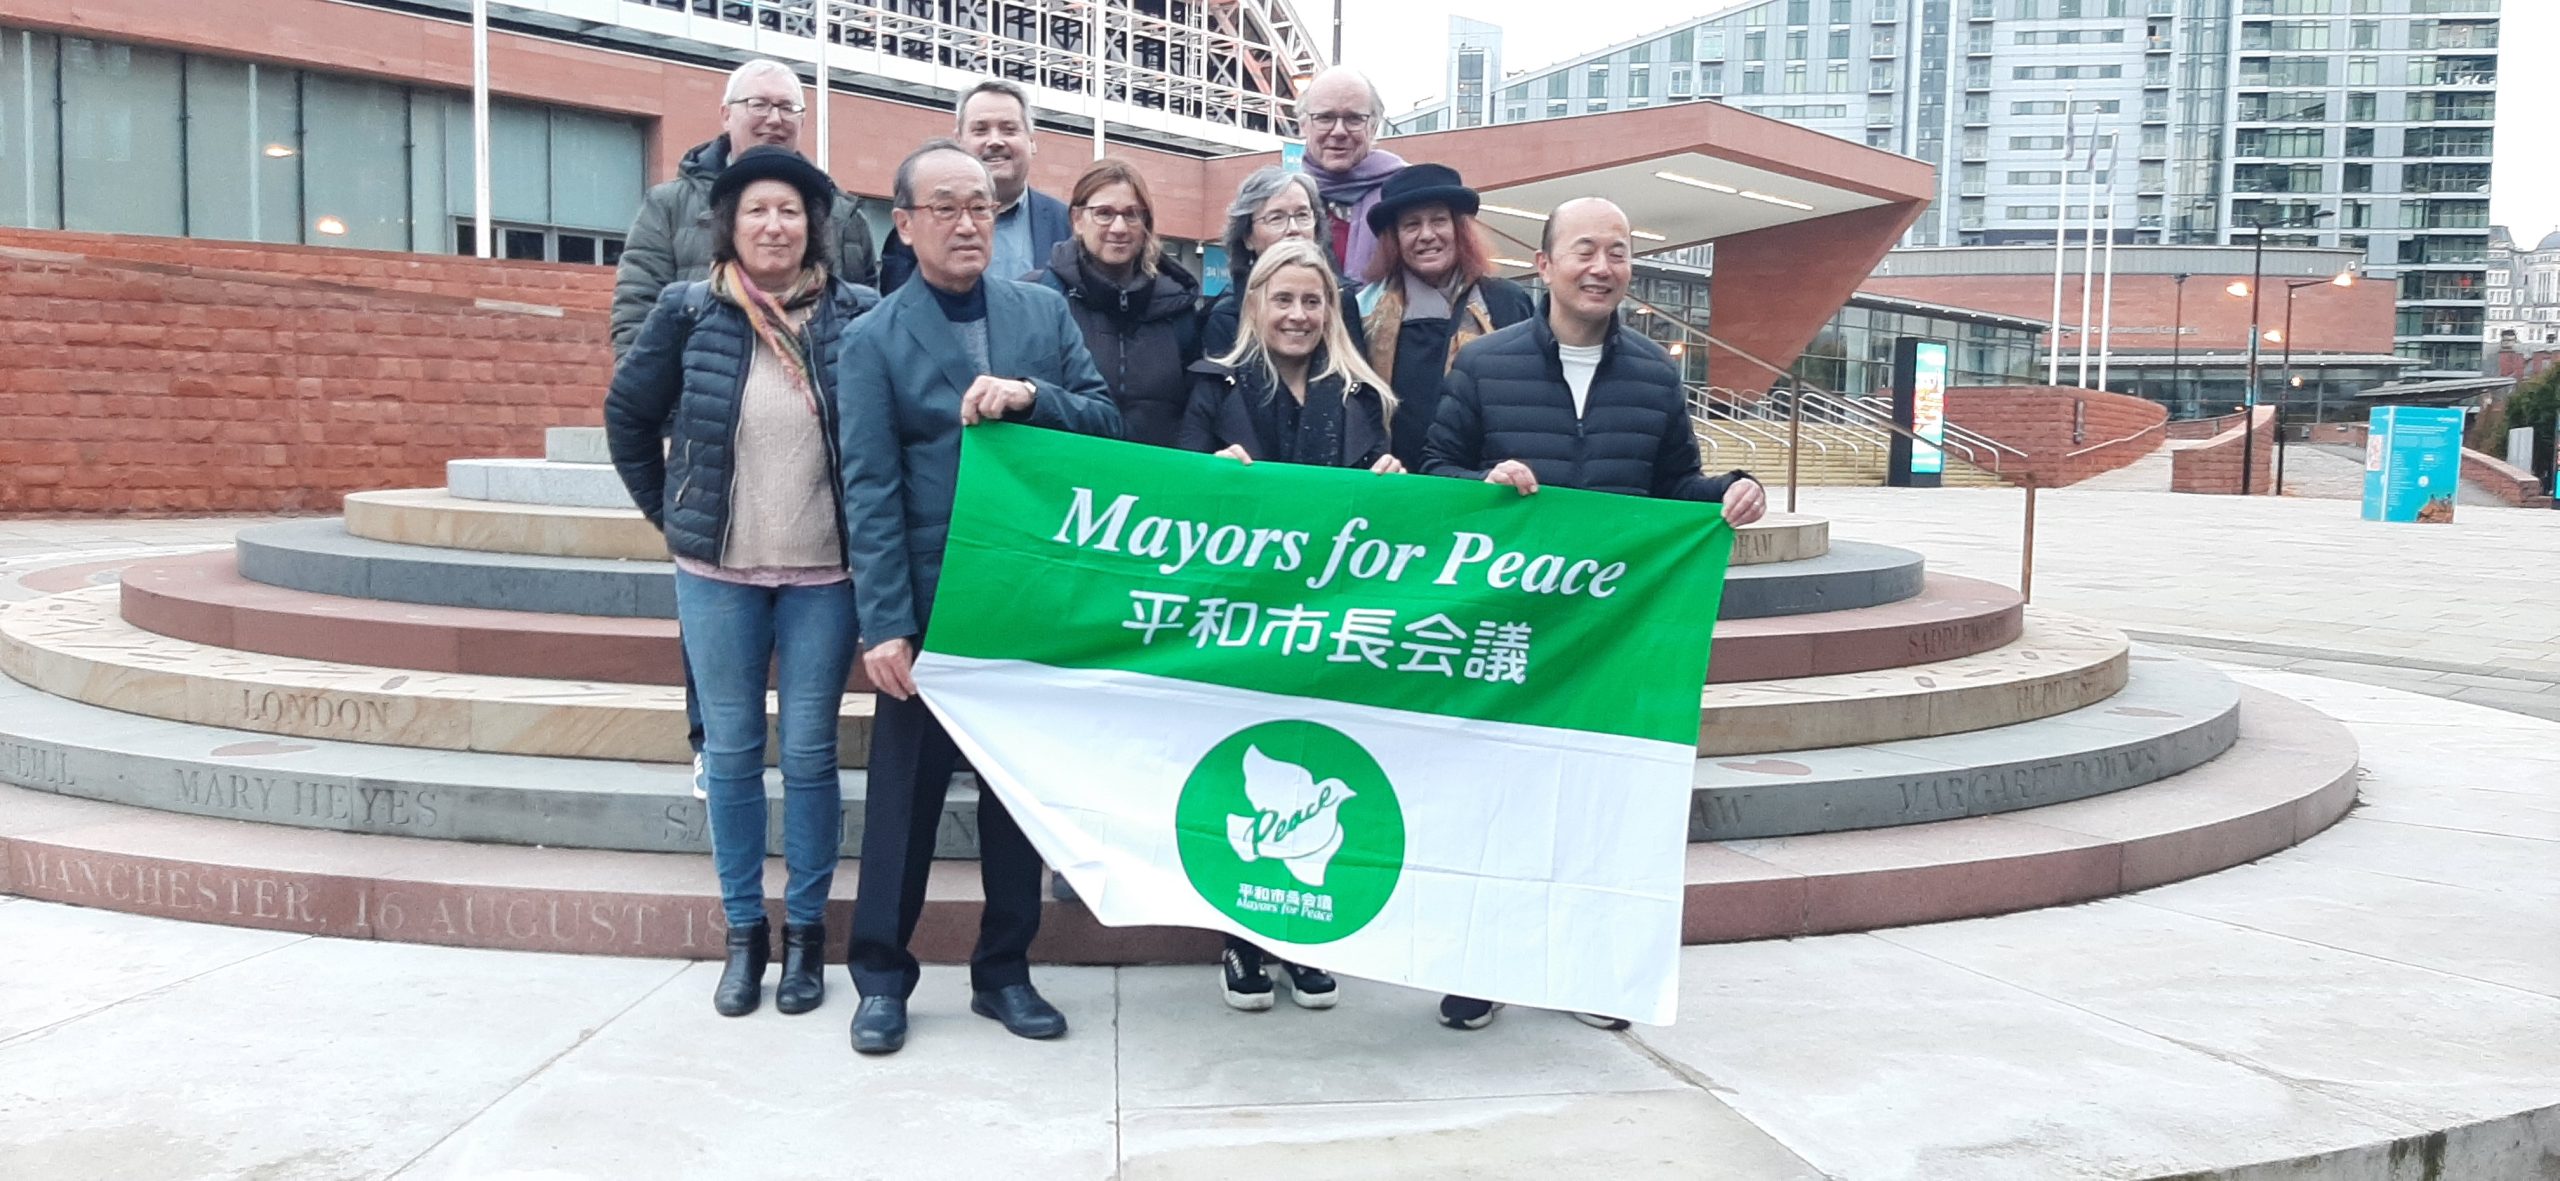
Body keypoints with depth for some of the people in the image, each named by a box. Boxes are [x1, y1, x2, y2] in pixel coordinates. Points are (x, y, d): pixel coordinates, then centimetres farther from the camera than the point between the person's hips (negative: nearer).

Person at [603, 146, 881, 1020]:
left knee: (809, 753, 4)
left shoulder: (857, 313, -3)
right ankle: (743, 932, 20)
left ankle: (806, 930, 18)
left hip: (824, 571, -1)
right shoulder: (689, 312, -1)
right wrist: (666, 513, 8)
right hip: (715, 572, 1)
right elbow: (629, 414, 10)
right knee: (730, 750, 7)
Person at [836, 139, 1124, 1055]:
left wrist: (1031, 396, -17)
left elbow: (1107, 422, 3)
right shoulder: (874, 342, -2)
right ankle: (882, 975, 20)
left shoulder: (1045, 312, 8)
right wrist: (884, 625, -15)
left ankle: (1004, 971, 25)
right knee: (906, 791, 6)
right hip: (932, 602, -3)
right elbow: (870, 491, -8)